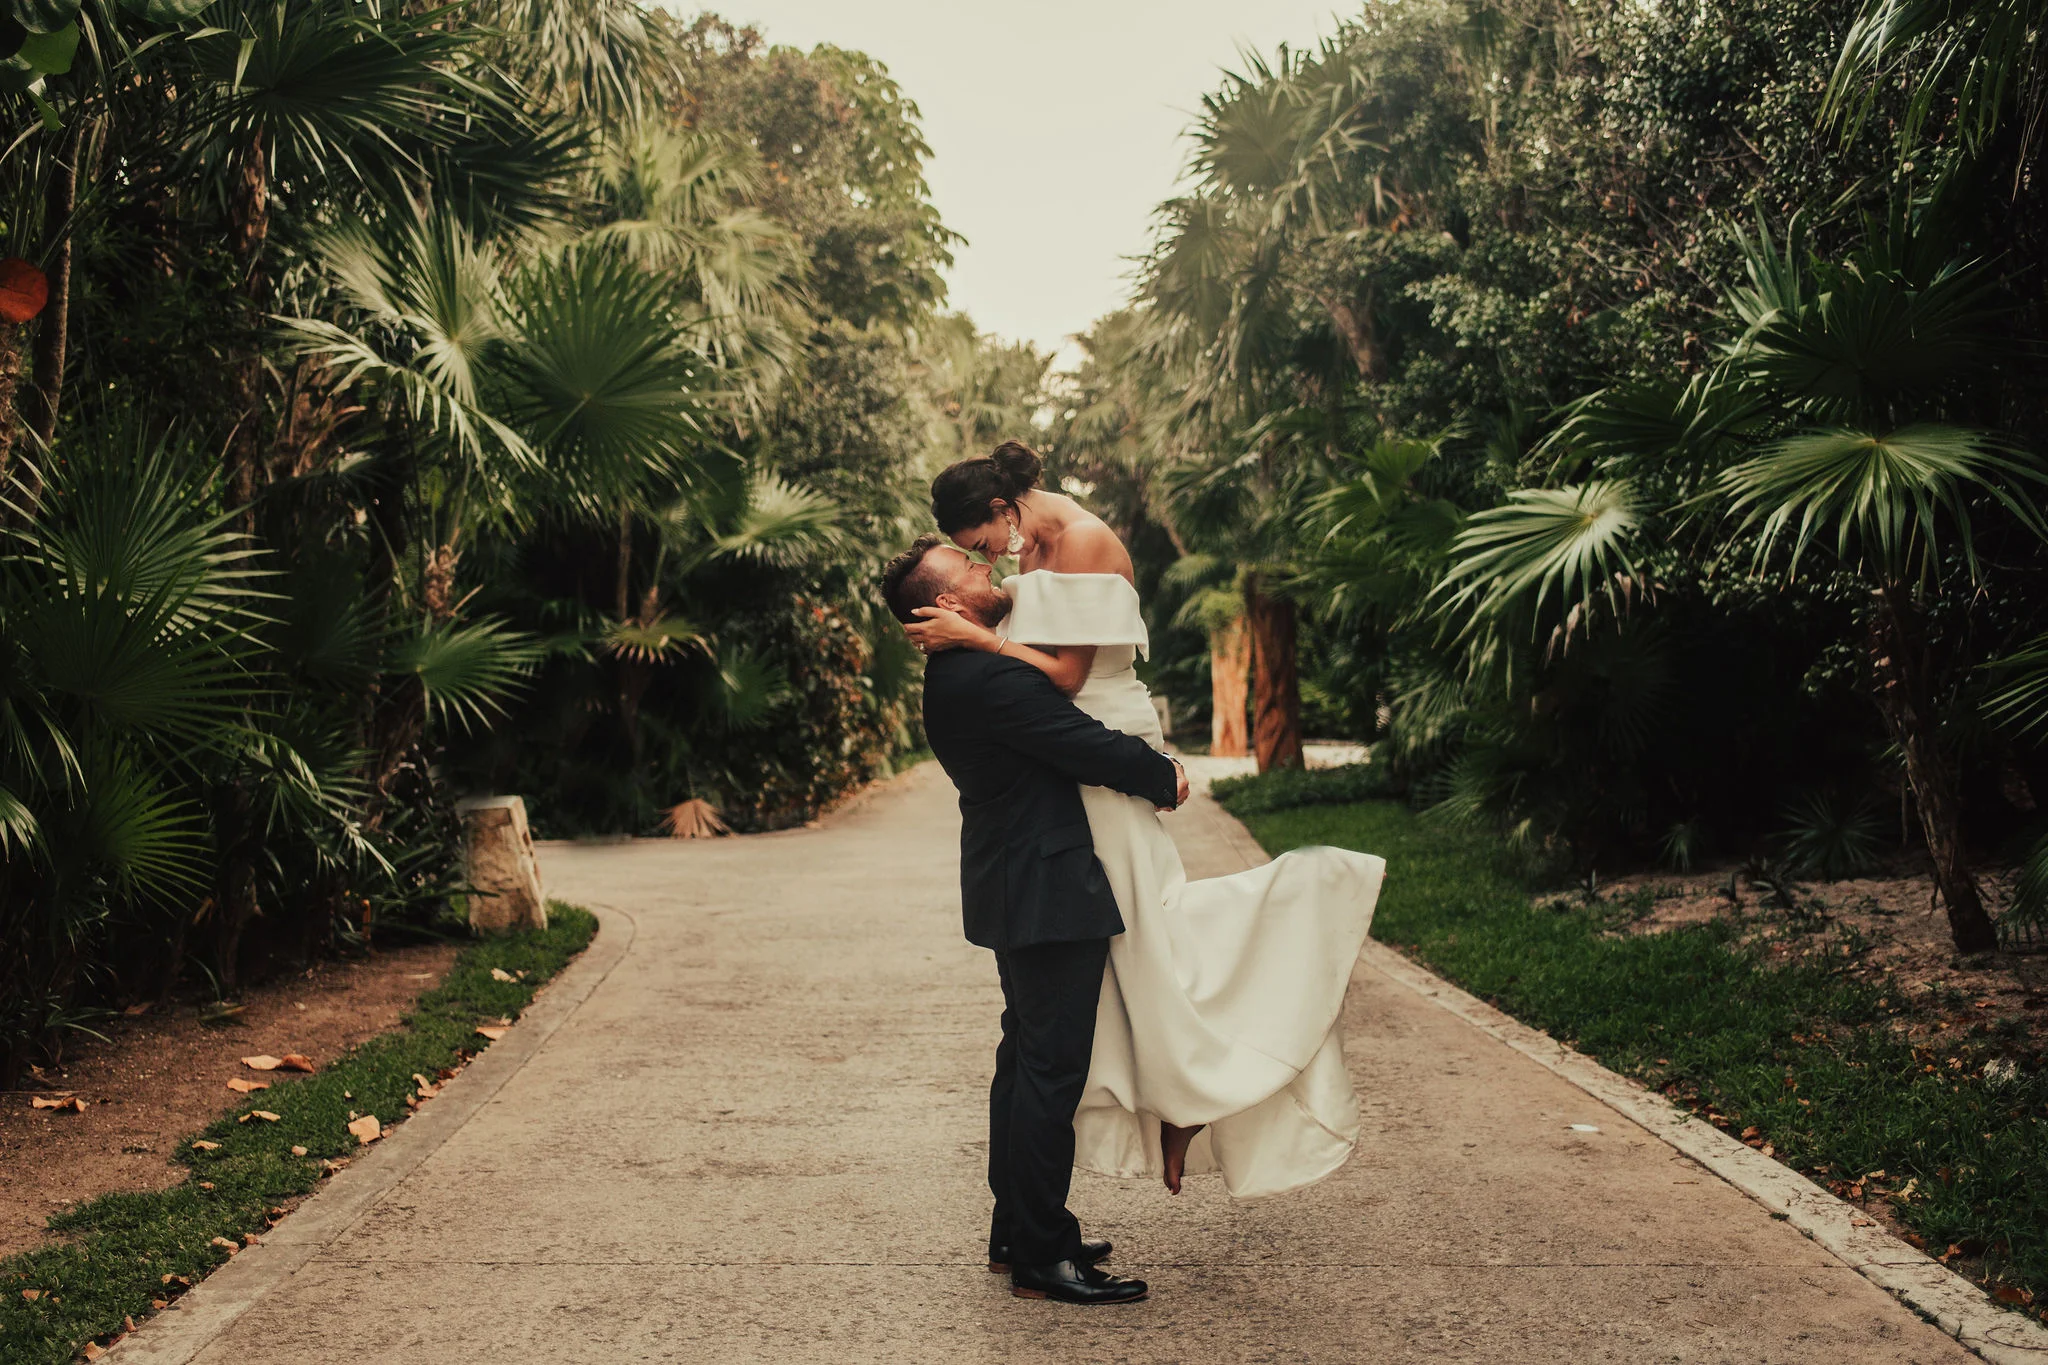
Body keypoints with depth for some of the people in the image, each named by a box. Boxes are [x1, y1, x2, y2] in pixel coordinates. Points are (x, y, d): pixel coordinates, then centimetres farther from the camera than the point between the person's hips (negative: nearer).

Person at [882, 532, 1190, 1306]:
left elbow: (1060, 737, 17)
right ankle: (1041, 1257, 3)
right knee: (1050, 1070, -5)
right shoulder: (988, 678, -21)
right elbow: (1089, 747, -19)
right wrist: (1164, 778, -3)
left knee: (1026, 1061, 18)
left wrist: (1144, 763, 7)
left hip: (1016, 888, 11)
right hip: (1048, 894, -11)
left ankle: (1016, 1233, 28)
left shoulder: (956, 676, 12)